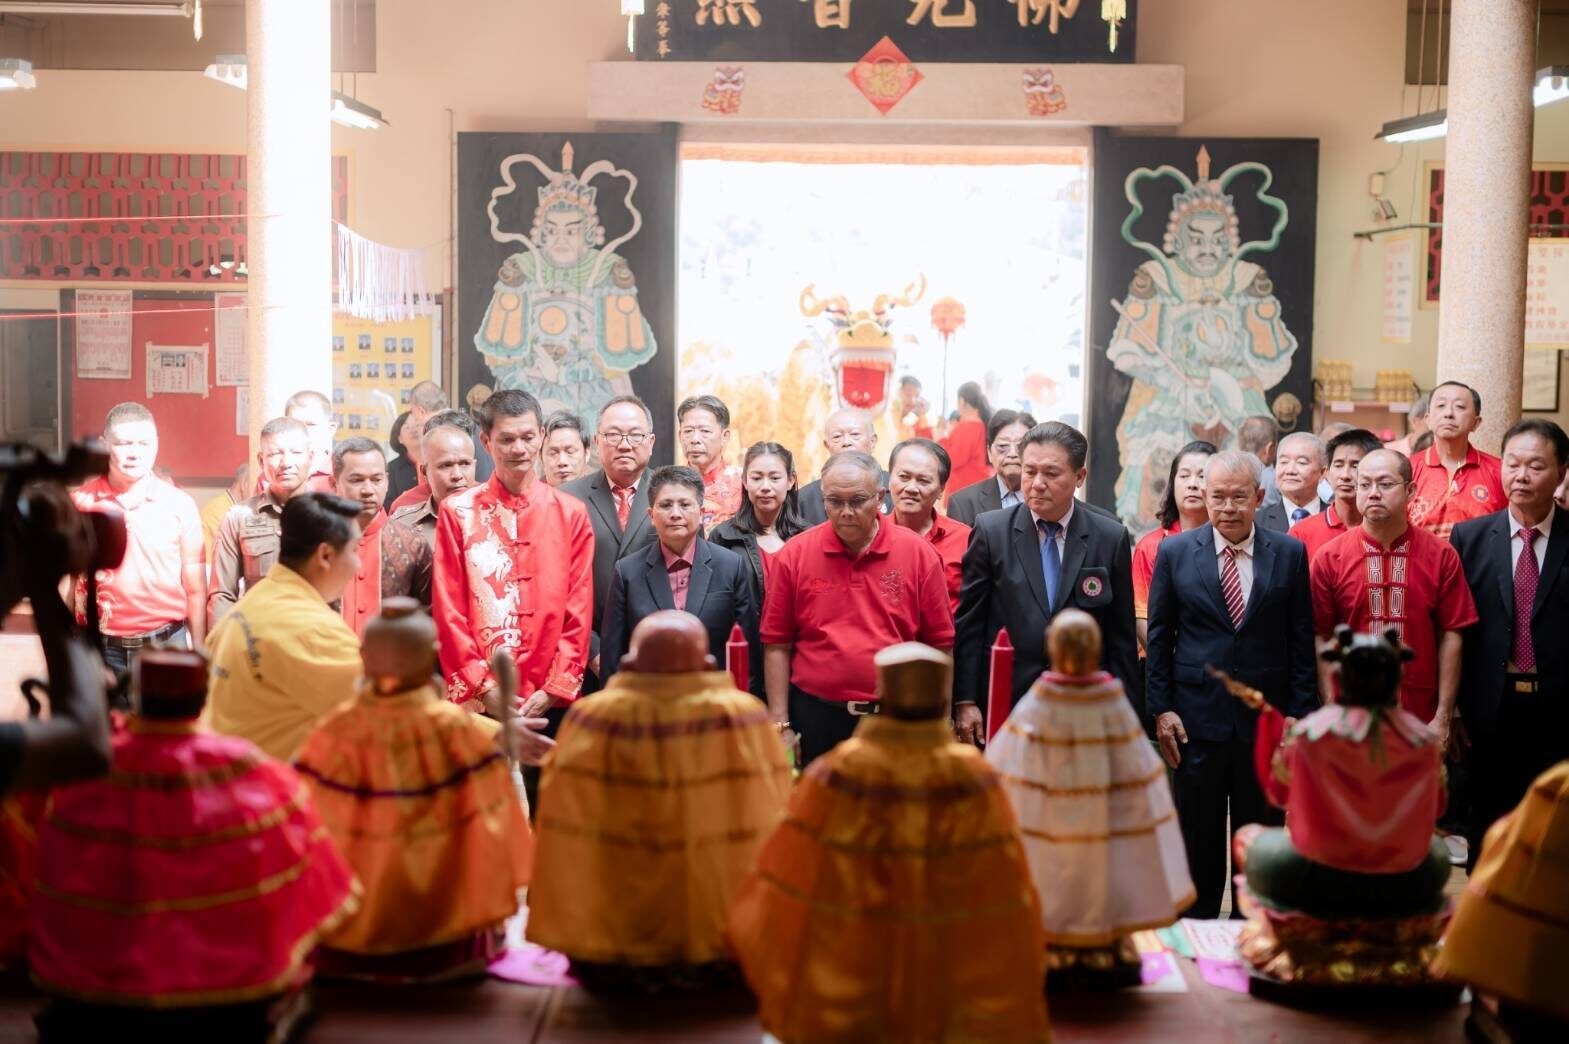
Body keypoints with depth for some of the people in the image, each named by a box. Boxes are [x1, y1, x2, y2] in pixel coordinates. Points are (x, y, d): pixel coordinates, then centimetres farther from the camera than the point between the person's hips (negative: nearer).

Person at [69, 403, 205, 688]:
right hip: (102, 649, 0)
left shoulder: (180, 505, 0)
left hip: (167, 644, 0)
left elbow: (195, 588, 5)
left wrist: (198, 654, 5)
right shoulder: (80, 502, 0)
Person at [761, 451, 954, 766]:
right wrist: (781, 725, -3)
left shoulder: (918, 553, -1)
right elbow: (777, 645, 1)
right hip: (816, 720, 0)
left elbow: (939, 645, 3)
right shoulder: (795, 555, -1)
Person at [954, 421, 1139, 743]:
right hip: (1002, 705, 0)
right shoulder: (991, 531, 0)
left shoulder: (1111, 538, 1)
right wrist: (965, 702, -5)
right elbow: (969, 624, 1)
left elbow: (1121, 636, 5)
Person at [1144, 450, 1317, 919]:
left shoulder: (1290, 553, 1)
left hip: (1266, 719, 1)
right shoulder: (1174, 552, 1)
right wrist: (1161, 708, -2)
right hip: (1197, 717, 0)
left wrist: (1300, 712, -1)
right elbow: (1158, 636, 4)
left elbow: (1301, 639, 3)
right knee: (1198, 841, 8)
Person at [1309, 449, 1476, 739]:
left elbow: (1450, 636, -1)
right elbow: (1322, 640, -2)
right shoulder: (1328, 558, -2)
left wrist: (1443, 718, -4)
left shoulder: (1441, 555, -1)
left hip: (1421, 722, 0)